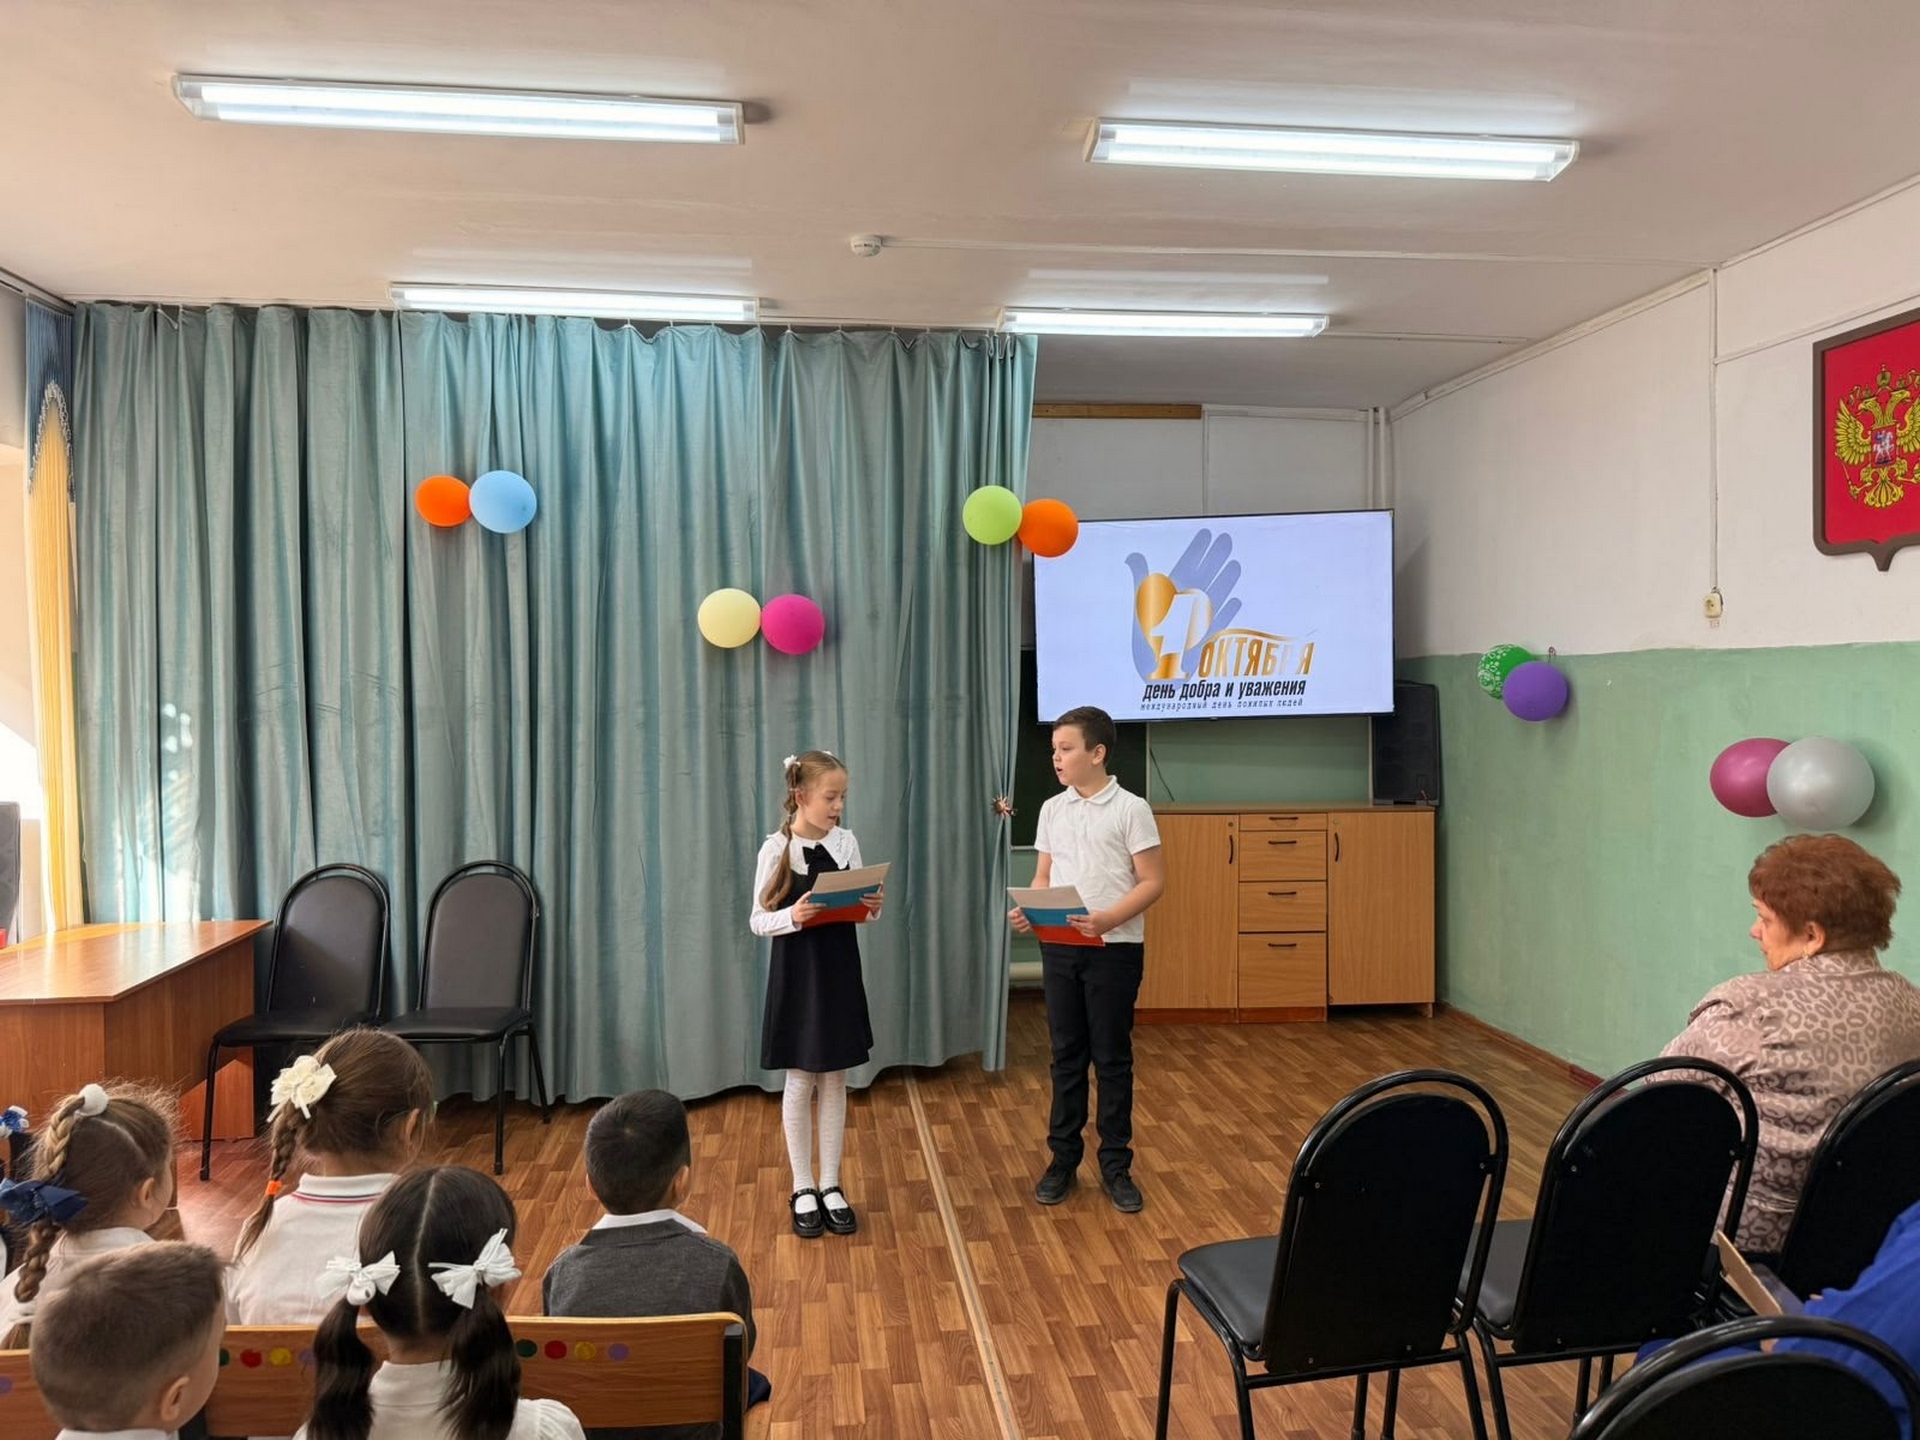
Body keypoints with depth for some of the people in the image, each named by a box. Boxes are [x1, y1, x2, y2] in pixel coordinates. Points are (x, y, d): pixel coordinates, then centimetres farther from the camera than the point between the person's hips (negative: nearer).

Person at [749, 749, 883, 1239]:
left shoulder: (846, 842, 0)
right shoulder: (776, 848, -11)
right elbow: (758, 920, -9)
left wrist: (873, 906, -13)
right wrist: (792, 916, -27)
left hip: (840, 970, 4)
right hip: (796, 974, -4)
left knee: (835, 1081, 11)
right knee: (800, 1083, 7)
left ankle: (831, 1186, 23)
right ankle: (803, 1189, 21)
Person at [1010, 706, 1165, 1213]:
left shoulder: (1130, 809, -8)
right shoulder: (1052, 810, 7)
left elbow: (1152, 882, -10)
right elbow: (1044, 876, 12)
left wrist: (1109, 918, -24)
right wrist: (1029, 910, -9)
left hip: (1114, 948, -4)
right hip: (1059, 947, 4)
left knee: (1112, 1057, 5)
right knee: (1066, 1055, 11)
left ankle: (1115, 1166, 17)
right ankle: (1063, 1159, 23)